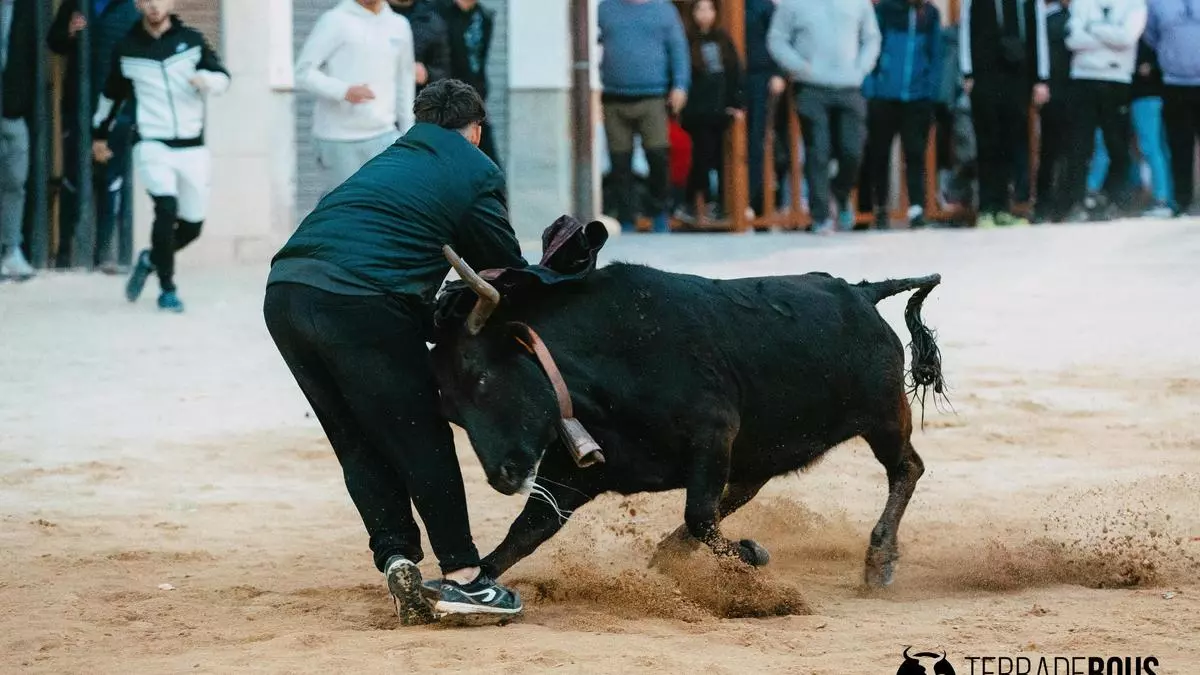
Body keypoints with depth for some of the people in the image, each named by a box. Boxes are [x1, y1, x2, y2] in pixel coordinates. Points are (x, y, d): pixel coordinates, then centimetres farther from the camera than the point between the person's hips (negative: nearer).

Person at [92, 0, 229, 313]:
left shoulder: (191, 40, 3)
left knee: (192, 225, 4)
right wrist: (100, 133, 27)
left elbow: (223, 78, 2)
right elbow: (111, 93, 19)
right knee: (167, 209, -22)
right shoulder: (127, 49, 5)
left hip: (192, 147, 2)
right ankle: (167, 289, -9)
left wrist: (206, 79, -21)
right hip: (152, 146, -2)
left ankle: (151, 259, 34)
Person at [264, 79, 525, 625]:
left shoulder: (391, 160, 29)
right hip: (359, 303, -6)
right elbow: (508, 272, 13)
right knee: (421, 438, 2)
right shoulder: (476, 171, 11)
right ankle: (462, 576, 3)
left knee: (360, 442, 16)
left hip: (284, 291, 6)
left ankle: (396, 558, 6)